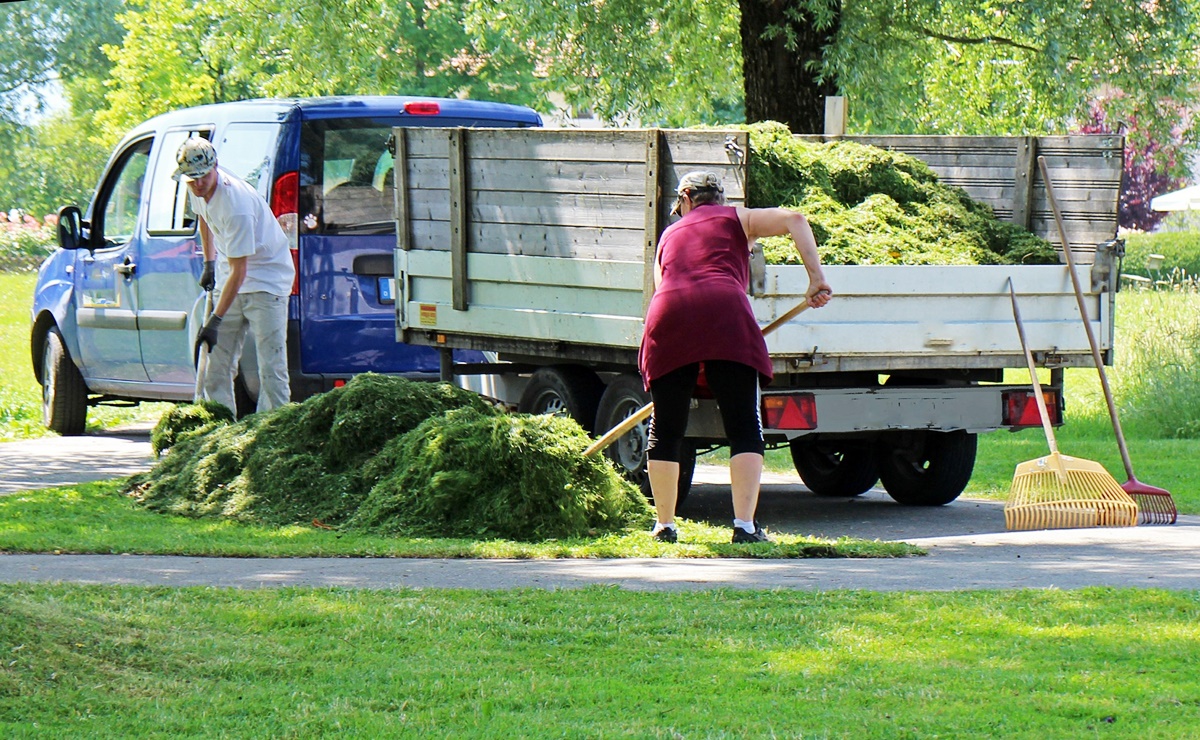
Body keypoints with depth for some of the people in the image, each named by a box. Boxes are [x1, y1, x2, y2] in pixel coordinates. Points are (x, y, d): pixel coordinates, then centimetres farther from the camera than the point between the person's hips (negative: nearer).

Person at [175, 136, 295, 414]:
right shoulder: (200, 190, -6)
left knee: (271, 370, -14)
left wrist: (216, 321, -29)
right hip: (229, 280, 8)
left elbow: (239, 271, -29)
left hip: (267, 279, -8)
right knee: (217, 366, 2)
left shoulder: (236, 205, -31)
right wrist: (209, 262, 20)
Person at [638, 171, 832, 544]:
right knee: (745, 429, -1)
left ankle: (664, 525, 17)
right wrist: (816, 278, 5)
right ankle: (744, 525, -11)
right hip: (725, 316, -3)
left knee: (665, 430, 14)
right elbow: (795, 220, 8)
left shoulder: (668, 236, 33)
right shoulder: (735, 218, 24)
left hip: (667, 319, 3)